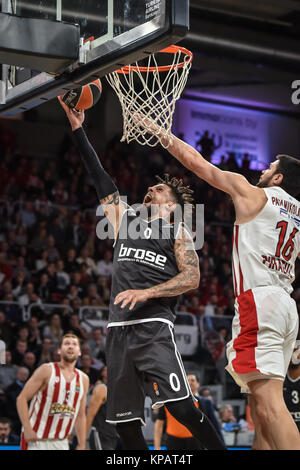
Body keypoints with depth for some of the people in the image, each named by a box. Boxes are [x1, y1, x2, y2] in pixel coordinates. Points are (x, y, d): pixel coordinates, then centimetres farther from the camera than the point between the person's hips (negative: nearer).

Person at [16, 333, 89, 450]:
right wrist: (27, 429, -17)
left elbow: (80, 416, 16)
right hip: (36, 440, -5)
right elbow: (22, 398, -8)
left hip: (61, 443, 5)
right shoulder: (47, 370, -6)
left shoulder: (83, 379, 10)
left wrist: (82, 445, 11)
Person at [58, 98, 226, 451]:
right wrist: (78, 129, 14)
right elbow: (100, 178, 18)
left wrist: (146, 292, -16)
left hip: (154, 327, -5)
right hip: (119, 329, 5)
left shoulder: (178, 233, 8)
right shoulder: (124, 218, 20)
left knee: (180, 406, -18)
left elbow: (191, 277, -5)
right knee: (125, 420, 2)